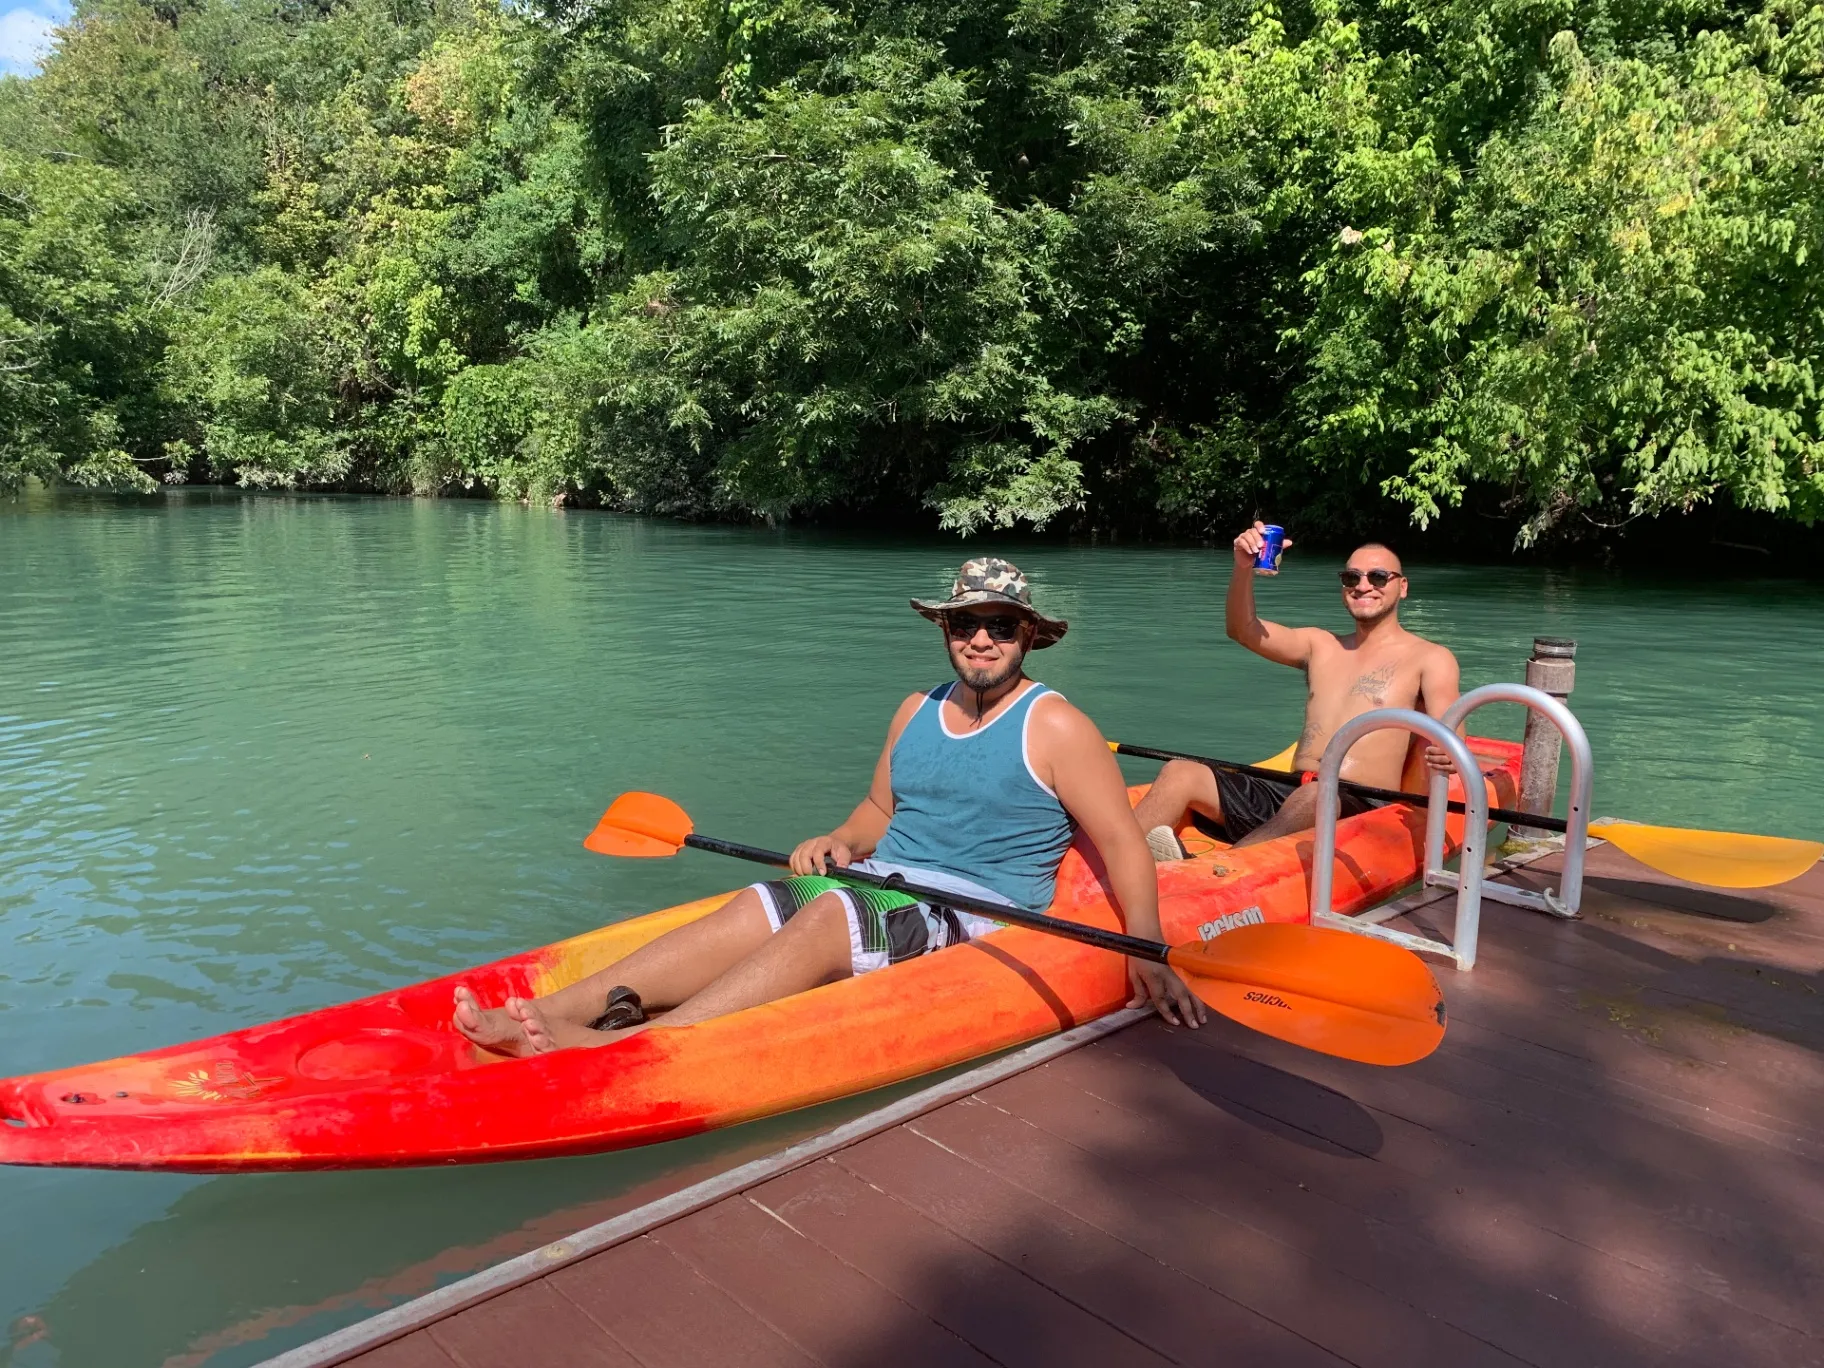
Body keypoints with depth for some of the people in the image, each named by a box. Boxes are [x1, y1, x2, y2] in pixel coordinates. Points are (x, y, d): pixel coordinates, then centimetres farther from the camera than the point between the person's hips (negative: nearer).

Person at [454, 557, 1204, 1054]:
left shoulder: (1056, 726, -4)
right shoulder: (917, 712, 13)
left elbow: (1124, 844, -6)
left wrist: (1149, 956, -17)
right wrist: (843, 841, 0)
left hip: (981, 910, -6)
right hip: (882, 882, 6)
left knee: (824, 920, -32)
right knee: (748, 913, -19)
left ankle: (617, 1043, -44)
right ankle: (547, 1014, -32)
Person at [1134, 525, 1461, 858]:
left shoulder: (1430, 658, 9)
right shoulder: (1321, 646, 24)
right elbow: (1243, 630, 14)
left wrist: (1443, 753, -32)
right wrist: (1244, 568, -4)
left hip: (1359, 805, -5)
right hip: (1286, 791, 5)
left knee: (1313, 797, -41)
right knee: (1180, 774, -17)